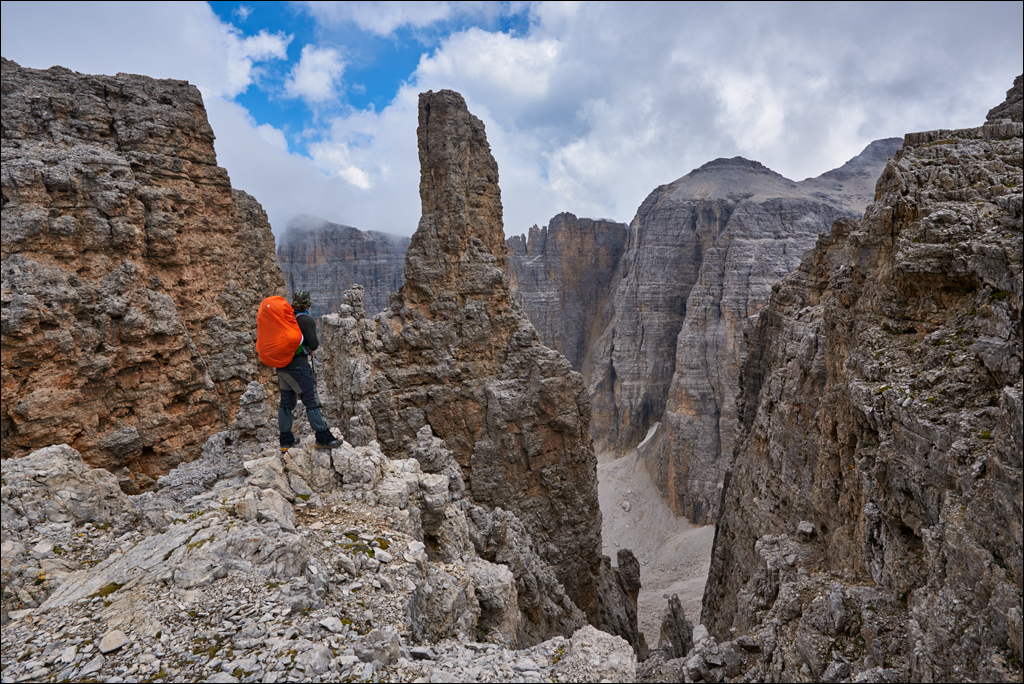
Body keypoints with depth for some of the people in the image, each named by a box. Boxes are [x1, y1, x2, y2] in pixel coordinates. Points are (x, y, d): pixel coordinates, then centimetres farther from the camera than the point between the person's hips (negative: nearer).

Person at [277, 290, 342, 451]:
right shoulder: (307, 320, -10)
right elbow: (313, 344, -18)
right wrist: (313, 346, 5)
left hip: (282, 366, 8)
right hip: (299, 366, -8)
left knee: (286, 401, 13)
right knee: (311, 402, -4)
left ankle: (286, 440, 19)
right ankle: (323, 438, 0)